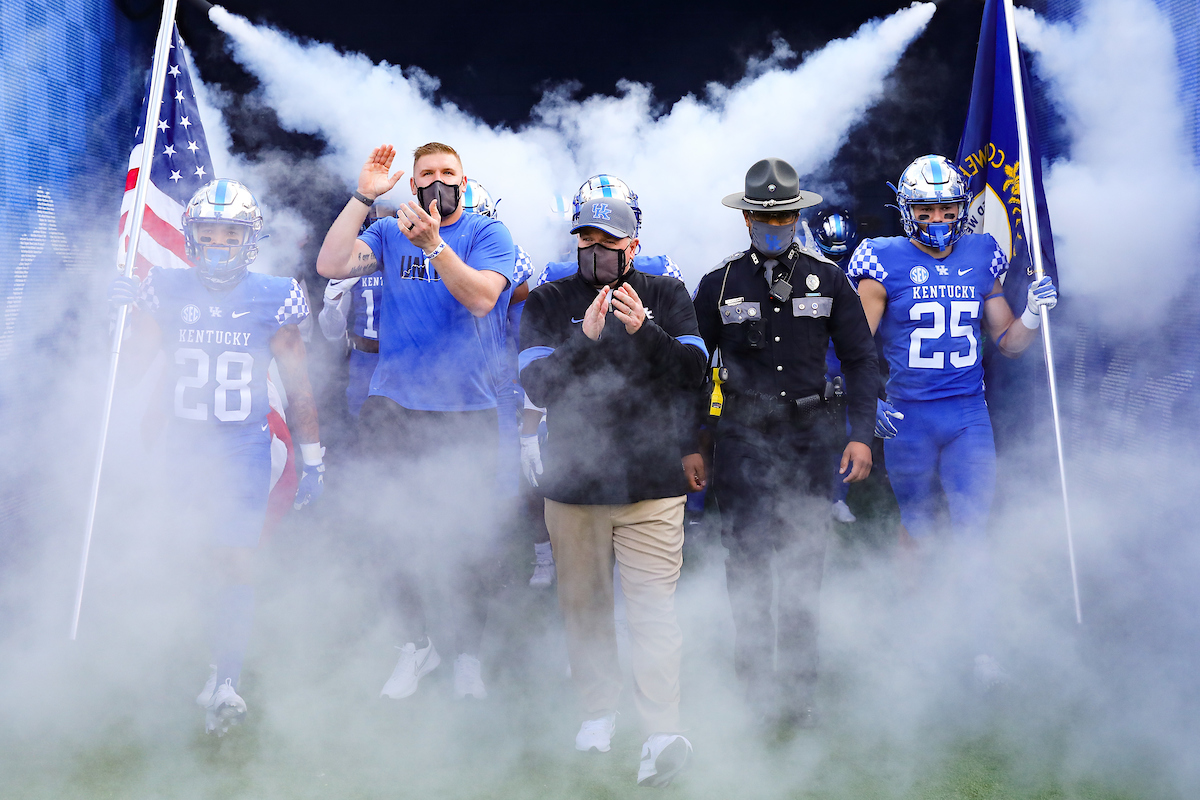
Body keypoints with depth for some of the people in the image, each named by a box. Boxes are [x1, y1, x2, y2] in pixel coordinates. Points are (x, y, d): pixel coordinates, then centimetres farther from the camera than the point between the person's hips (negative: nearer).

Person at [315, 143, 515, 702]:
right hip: (393, 410, 2)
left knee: (468, 539, 2)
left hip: (466, 413, -2)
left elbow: (481, 298, -17)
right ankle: (415, 645, 28)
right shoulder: (390, 233, 7)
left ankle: (468, 653, 22)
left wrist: (433, 244, -28)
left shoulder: (488, 234, 0)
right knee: (399, 534, 9)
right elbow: (330, 265, -8)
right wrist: (364, 196, -12)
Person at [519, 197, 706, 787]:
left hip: (653, 483, -1)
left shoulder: (667, 296, 5)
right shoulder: (548, 303, 4)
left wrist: (644, 331, -19)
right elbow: (537, 384, -7)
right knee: (584, 603, 12)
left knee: (652, 604, -10)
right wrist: (586, 340, -21)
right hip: (573, 480, 2)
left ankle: (661, 732, -14)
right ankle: (599, 709, 28)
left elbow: (693, 372, -5)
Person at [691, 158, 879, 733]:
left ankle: (799, 686, 17)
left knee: (804, 562, 5)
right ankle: (757, 681, 12)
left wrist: (861, 435, -2)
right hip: (742, 437, -1)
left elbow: (859, 359, 8)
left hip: (809, 435, 1)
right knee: (748, 560, 1)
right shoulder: (719, 284, 3)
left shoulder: (828, 280, 5)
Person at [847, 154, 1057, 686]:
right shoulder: (885, 264, -2)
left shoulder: (981, 259, 9)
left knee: (972, 531, -3)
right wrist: (868, 401, -12)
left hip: (969, 415, 2)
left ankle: (983, 648, 0)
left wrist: (1034, 313, -4)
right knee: (916, 529, 10)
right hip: (908, 416, -2)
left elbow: (1008, 343, 15)